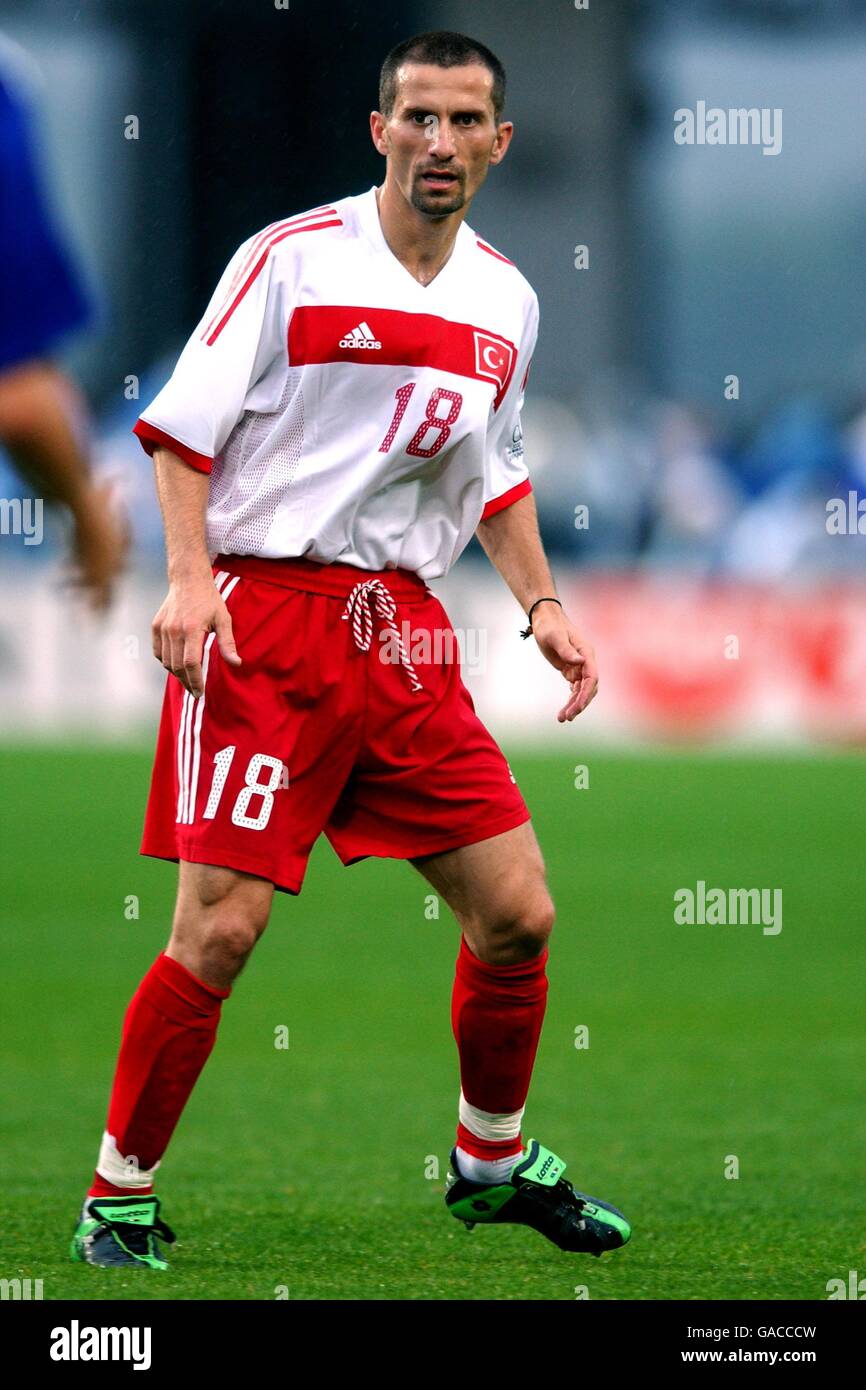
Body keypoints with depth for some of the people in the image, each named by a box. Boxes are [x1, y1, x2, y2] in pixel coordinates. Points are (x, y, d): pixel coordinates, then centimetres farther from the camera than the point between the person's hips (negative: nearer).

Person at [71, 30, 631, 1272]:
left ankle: (494, 1161, 25)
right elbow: (182, 428, -5)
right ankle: (120, 1196, 3)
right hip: (265, 618, -5)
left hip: (407, 632, 6)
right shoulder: (289, 260, -5)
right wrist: (190, 577, -17)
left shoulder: (507, 300, 12)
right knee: (219, 929, -12)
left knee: (517, 914, 2)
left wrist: (541, 605, 14)